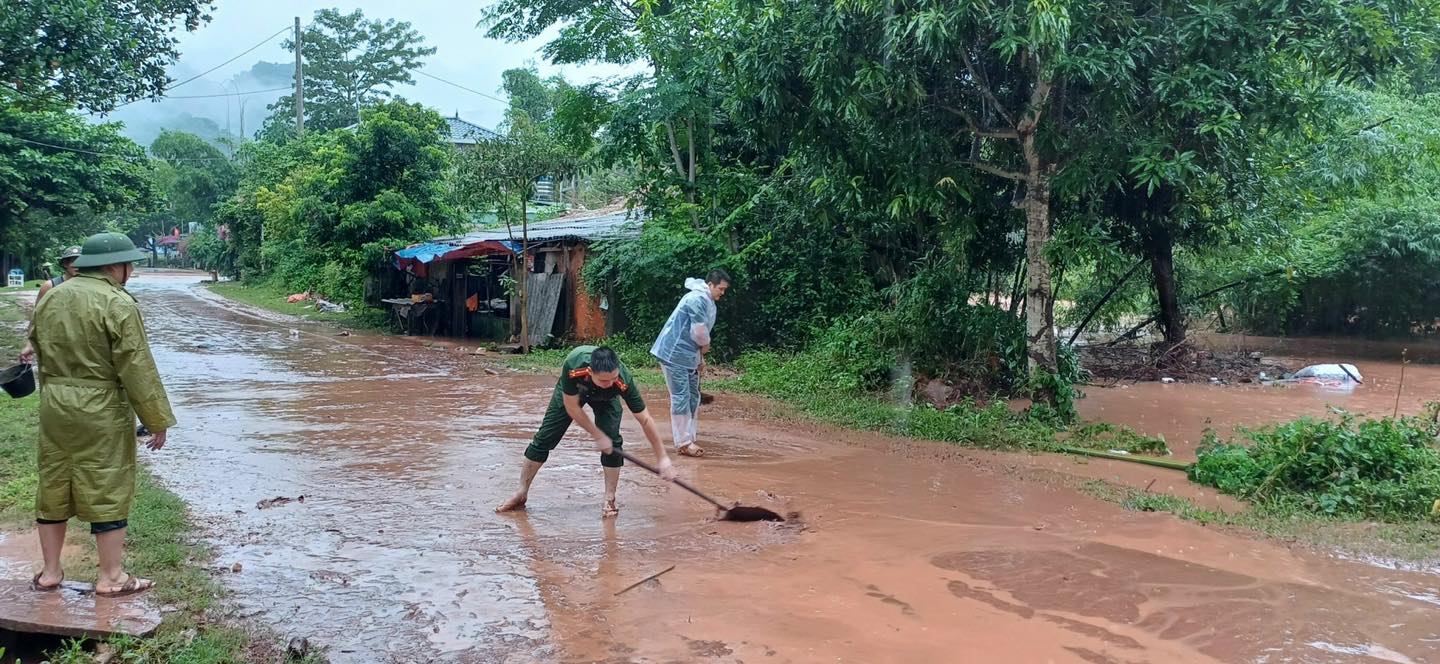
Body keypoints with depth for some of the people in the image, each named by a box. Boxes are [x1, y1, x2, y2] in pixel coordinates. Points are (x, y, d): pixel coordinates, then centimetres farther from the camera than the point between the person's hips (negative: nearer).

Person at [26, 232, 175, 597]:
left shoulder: (50, 299, 8)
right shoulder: (118, 304, -14)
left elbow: (39, 352, 15)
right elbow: (137, 369, -14)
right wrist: (157, 420, -8)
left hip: (54, 405, 7)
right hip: (101, 409, -7)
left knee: (53, 486, 15)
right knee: (107, 491, 2)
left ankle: (50, 572, 25)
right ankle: (111, 578, 10)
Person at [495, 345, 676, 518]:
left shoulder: (624, 381, -42)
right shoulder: (572, 366, -45)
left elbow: (645, 419, -33)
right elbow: (572, 407, -27)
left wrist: (663, 457, -32)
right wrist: (598, 436, -25)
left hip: (605, 398, 0)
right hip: (571, 392, 0)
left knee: (612, 442, -19)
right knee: (544, 439, 1)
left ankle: (610, 500, -3)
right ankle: (521, 494, 17)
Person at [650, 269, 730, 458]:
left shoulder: (708, 302, 13)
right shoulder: (698, 299, -19)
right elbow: (699, 331, -24)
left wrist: (700, 358, 13)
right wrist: (705, 345, -4)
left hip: (688, 356, 10)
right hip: (675, 355, -10)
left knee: (693, 397, 11)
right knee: (681, 398, -7)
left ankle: (689, 439, 16)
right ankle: (683, 443, -4)